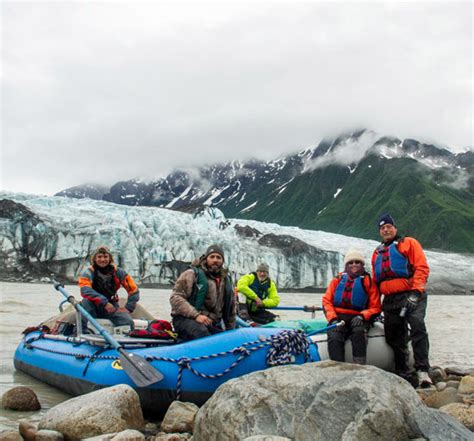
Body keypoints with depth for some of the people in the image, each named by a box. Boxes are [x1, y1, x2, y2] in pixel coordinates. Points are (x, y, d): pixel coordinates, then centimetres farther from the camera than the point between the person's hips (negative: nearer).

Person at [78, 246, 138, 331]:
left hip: (111, 306, 2)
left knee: (128, 322, -24)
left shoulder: (118, 272, -3)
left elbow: (133, 290, 2)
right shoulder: (88, 273, -10)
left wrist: (128, 308, -6)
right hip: (93, 307, -1)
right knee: (87, 300, -35)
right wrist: (104, 302, -38)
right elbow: (85, 290, -29)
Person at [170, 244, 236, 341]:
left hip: (212, 325, 6)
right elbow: (175, 297, -11)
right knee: (202, 332, -37)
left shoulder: (226, 281, 18)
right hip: (186, 319, -6)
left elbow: (231, 309, 26)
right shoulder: (192, 274, -1)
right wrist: (196, 315, -20)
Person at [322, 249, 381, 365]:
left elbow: (375, 307, 6)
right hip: (338, 317, 1)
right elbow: (327, 301, 8)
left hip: (358, 318, -1)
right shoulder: (338, 280, 14)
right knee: (334, 337, -29)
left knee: (359, 331, -34)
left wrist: (362, 316, -14)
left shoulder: (368, 282, 8)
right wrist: (333, 319, -9)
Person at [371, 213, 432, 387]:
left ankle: (422, 371, -25)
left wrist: (415, 292, -16)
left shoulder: (409, 243, 8)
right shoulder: (377, 252, 24)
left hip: (411, 295, -6)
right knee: (394, 337, 5)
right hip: (390, 300, 6)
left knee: (418, 326, -24)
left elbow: (422, 268, -4)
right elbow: (375, 281, 26)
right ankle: (403, 374, 14)